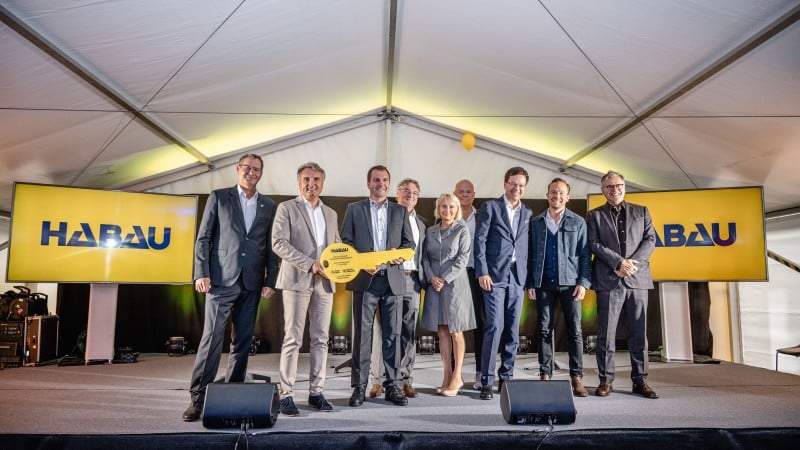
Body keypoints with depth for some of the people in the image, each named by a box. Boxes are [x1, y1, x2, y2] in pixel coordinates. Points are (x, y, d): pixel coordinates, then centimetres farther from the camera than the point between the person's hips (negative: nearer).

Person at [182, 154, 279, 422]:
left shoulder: (269, 206, 11)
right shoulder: (219, 198, 6)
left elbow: (271, 247, 9)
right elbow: (203, 238, 3)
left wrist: (270, 281, 1)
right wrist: (201, 273, -6)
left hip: (251, 284, 3)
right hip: (222, 279, -2)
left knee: (243, 342, 6)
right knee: (212, 338, -6)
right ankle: (197, 398, 3)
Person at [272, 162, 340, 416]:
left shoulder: (331, 214, 18)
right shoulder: (287, 208, 2)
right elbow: (278, 243, -9)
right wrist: (310, 264, -17)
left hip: (324, 283, 5)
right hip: (297, 280, -5)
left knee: (320, 340, 6)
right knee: (292, 339, -3)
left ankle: (316, 392, 15)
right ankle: (286, 394, 5)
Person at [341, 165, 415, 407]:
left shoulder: (400, 211, 14)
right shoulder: (354, 209, 8)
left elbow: (409, 243, 13)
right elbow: (345, 242, 4)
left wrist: (400, 255, -9)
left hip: (393, 279, 2)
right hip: (365, 279, -2)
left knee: (392, 334, 4)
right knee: (362, 333, 1)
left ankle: (392, 385, 14)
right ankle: (359, 386, 10)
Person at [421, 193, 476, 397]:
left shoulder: (462, 230, 0)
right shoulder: (430, 231, 11)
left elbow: (462, 259, -7)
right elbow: (425, 258, 9)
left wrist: (445, 279, -13)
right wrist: (432, 278, -7)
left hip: (454, 284, -4)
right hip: (435, 285, 4)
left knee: (456, 332, 1)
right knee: (442, 332, 7)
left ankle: (457, 377, 11)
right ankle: (447, 376, 14)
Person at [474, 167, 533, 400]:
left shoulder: (528, 213, 15)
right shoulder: (490, 206, 3)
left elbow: (527, 247, 13)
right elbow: (480, 240, -4)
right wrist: (482, 272, -11)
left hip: (517, 276, 4)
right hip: (495, 275, -4)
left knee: (513, 329, 6)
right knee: (495, 326, -8)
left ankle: (506, 377, 17)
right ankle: (486, 381, -1)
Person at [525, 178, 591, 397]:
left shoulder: (578, 222, 8)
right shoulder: (536, 223, 10)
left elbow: (585, 255, 4)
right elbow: (530, 255, 8)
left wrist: (584, 283, -6)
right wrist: (530, 284, 1)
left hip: (570, 282, -1)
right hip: (544, 283, 1)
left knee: (575, 331, 0)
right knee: (545, 331, 3)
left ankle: (577, 378, 7)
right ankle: (545, 375, 10)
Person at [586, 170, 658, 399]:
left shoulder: (641, 212, 16)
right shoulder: (594, 215, 10)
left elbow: (650, 240, 7)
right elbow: (594, 244, -1)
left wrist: (632, 263, -8)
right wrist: (619, 263, -12)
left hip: (638, 278, 2)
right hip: (608, 280, -2)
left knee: (639, 333, 5)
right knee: (606, 333, 0)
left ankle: (640, 380, 13)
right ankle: (605, 381, 7)